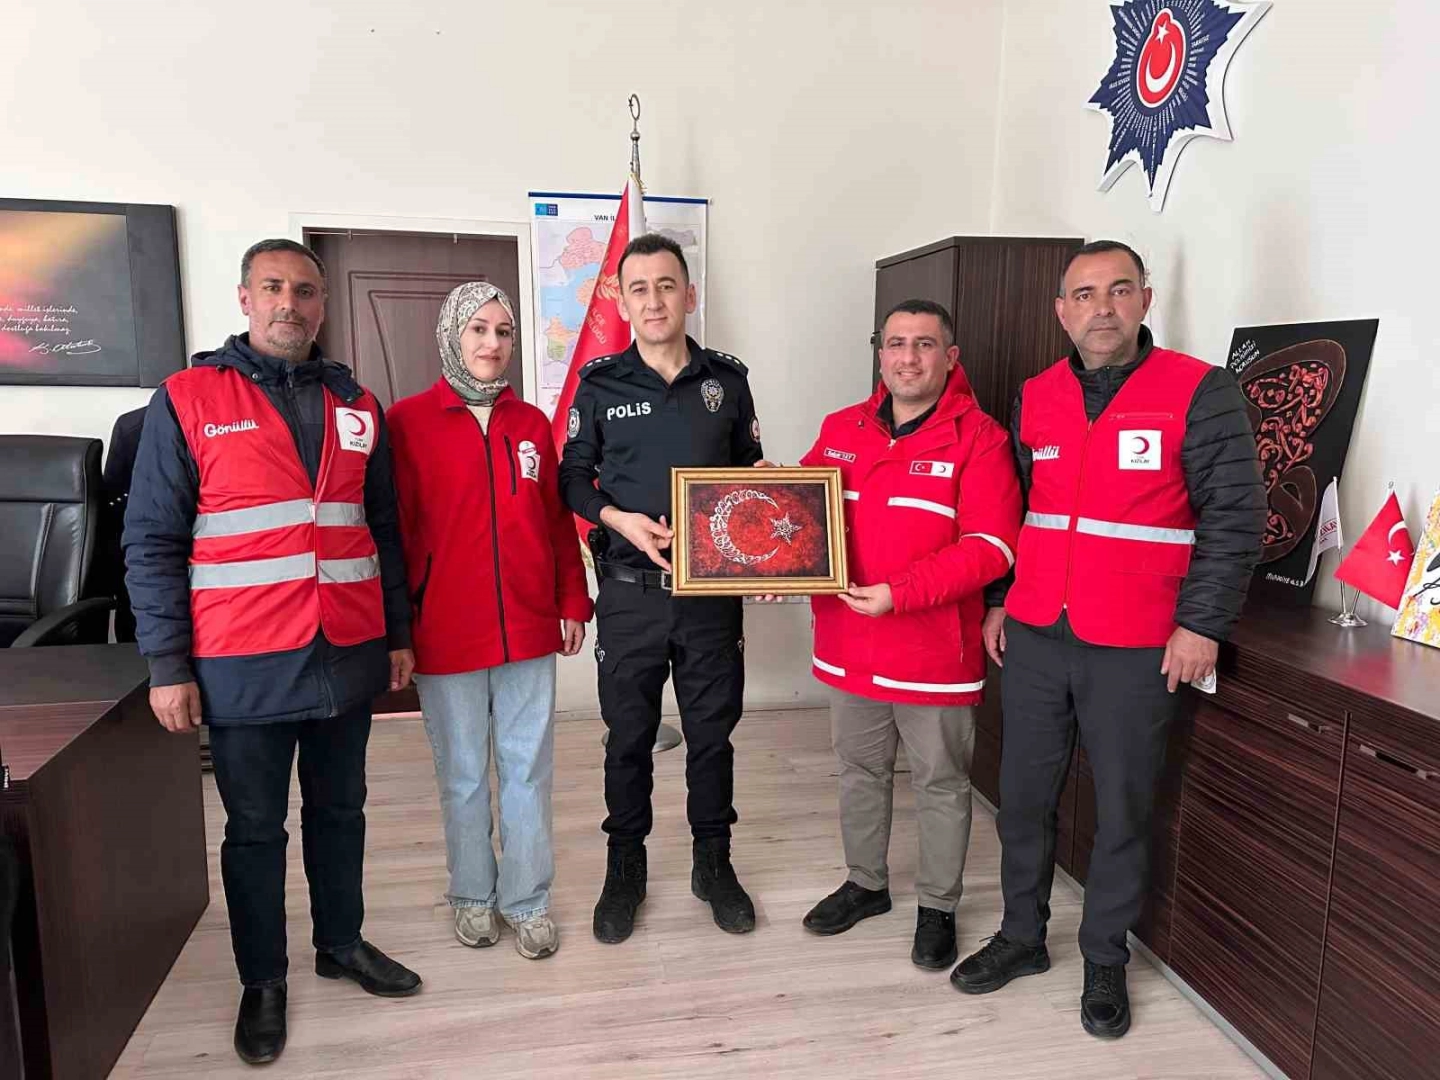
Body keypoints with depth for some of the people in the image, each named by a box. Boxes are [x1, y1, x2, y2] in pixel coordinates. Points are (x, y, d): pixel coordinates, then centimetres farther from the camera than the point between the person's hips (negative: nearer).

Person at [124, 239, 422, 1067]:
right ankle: (263, 980, 29)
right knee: (255, 828, 12)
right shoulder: (187, 399, -3)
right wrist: (168, 664, -7)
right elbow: (153, 542, -4)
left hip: (347, 656, 4)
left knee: (340, 812, 18)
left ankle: (342, 944, 37)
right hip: (244, 664, -3)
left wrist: (398, 635, 10)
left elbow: (384, 529, 12)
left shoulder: (357, 405, 8)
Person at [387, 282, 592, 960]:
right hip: (447, 635, -2)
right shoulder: (408, 422, -3)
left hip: (529, 627, 3)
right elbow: (396, 529, -3)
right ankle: (473, 894, 31)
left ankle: (526, 898, 26)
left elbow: (557, 520, 11)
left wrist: (573, 601, 8)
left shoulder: (532, 424, 8)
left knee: (528, 769, 9)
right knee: (463, 773, 12)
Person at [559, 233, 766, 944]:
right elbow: (572, 477, 5)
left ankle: (713, 863, 31)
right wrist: (620, 519, -14)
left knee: (712, 731, 12)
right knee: (628, 737, 10)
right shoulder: (600, 384, 0)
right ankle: (625, 869, 29)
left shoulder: (726, 380, 5)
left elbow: (750, 472, 13)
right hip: (630, 592, -1)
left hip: (713, 590, 1)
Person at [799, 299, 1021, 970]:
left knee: (941, 783, 12)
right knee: (859, 771, 20)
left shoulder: (978, 438, -10)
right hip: (848, 647, 5)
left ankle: (938, 907, 32)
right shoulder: (840, 430, 6)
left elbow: (990, 545, -18)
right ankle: (866, 884, 41)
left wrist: (901, 593, -25)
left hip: (934, 653, -5)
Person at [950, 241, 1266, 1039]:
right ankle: (1021, 936, 33)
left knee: (1122, 810, 9)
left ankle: (1105, 961, 29)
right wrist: (998, 600, 12)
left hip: (1135, 651, -4)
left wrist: (1201, 623, -12)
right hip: (1033, 639, 4)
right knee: (1023, 795, 13)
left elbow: (1234, 517, -8)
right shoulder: (1035, 398, 8)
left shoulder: (1199, 392, -6)